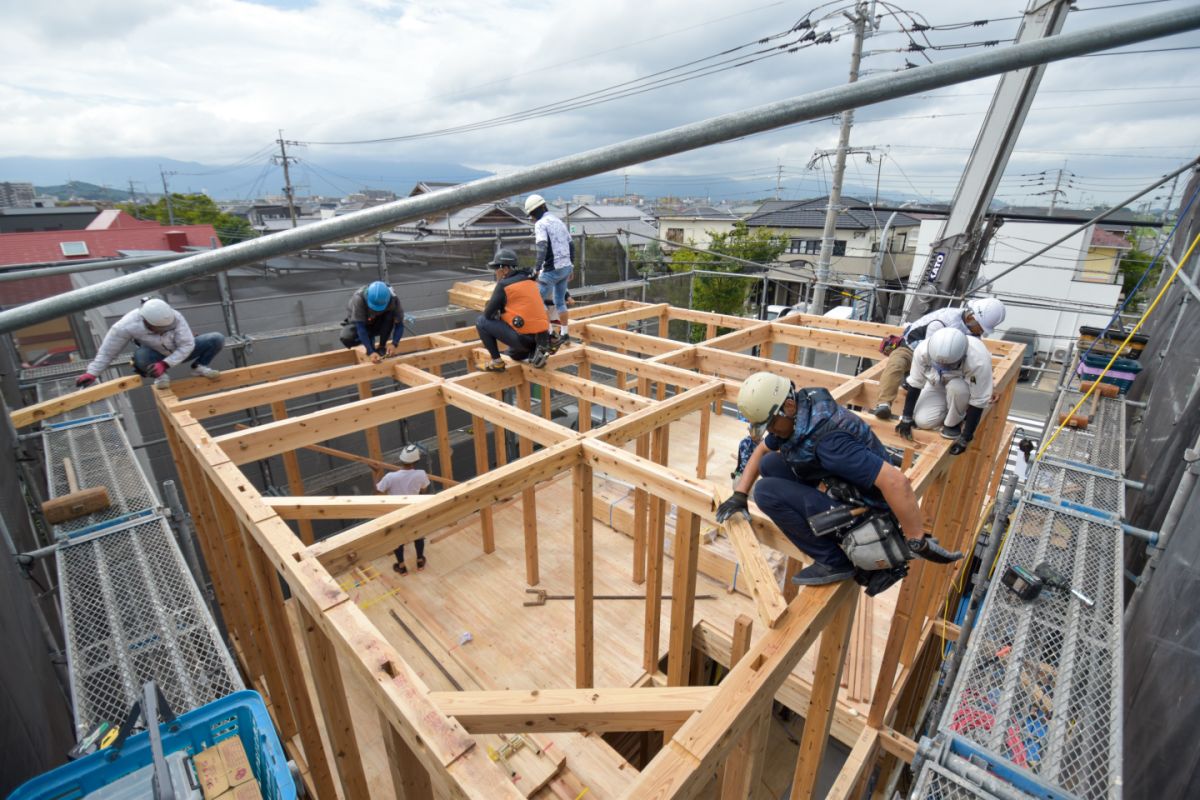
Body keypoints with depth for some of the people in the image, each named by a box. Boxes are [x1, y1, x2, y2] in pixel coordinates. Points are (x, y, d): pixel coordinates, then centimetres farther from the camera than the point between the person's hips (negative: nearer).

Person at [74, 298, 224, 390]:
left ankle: (199, 367, 1)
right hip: (156, 355, -1)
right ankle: (160, 376, -8)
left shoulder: (175, 317, -32)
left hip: (180, 352, 1)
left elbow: (187, 345, -29)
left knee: (217, 339, -19)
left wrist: (165, 364, -38)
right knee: (141, 356, -38)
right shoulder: (127, 326, -30)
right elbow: (107, 351, -17)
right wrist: (92, 373, -15)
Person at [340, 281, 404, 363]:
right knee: (347, 339, -30)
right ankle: (370, 340, 2)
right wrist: (370, 352, -48)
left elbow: (399, 324, -26)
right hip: (358, 320, -1)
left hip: (378, 322, 1)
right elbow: (360, 327, -39)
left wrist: (394, 344, -43)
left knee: (390, 315, -32)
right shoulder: (359, 299, -37)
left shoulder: (393, 299, -32)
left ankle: (382, 346, -12)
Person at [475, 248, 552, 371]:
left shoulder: (504, 284, -9)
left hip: (524, 337, -8)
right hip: (542, 336, 8)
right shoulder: (529, 280, 13)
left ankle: (497, 362, 4)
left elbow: (488, 314, -5)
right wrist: (502, 313, 24)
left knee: (481, 321, 4)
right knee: (514, 355, 37)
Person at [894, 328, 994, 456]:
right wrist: (906, 418, -14)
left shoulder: (978, 361, -40)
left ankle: (954, 422, -8)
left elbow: (978, 402, -31)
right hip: (938, 384, 3)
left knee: (956, 388, -38)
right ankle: (954, 411, 15)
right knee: (922, 421, -15)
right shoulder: (923, 350, -34)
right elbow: (914, 384, -19)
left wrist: (965, 439, -28)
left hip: (968, 385, -3)